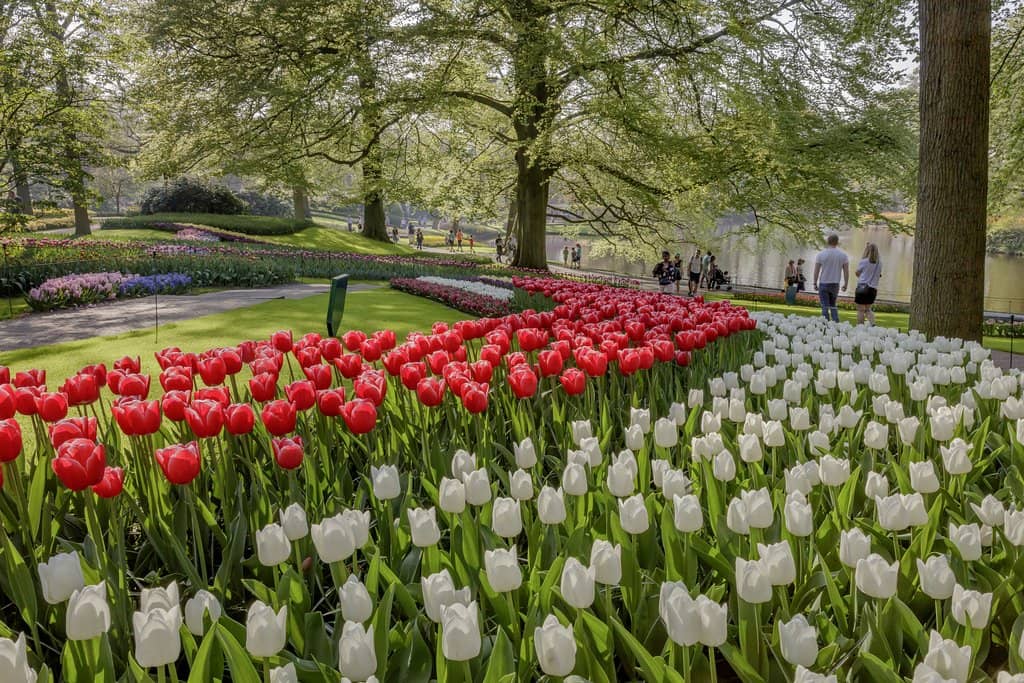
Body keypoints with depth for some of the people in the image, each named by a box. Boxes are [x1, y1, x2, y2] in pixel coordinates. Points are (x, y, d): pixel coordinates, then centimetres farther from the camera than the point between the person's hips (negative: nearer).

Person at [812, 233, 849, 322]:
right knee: (833, 306, 16)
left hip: (823, 284, -2)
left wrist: (815, 283, 4)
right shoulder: (843, 255, -2)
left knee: (825, 307, 1)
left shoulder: (821, 254, -6)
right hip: (835, 284, 2)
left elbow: (816, 270, -4)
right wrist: (846, 284, 9)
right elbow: (846, 271, 0)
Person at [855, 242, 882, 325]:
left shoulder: (864, 261, -11)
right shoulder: (879, 262, 1)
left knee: (860, 309, 2)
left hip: (862, 287, -5)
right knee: (868, 309, 17)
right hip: (873, 288, 5)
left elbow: (857, 273, 2)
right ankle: (872, 324, -1)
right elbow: (879, 274, 11)